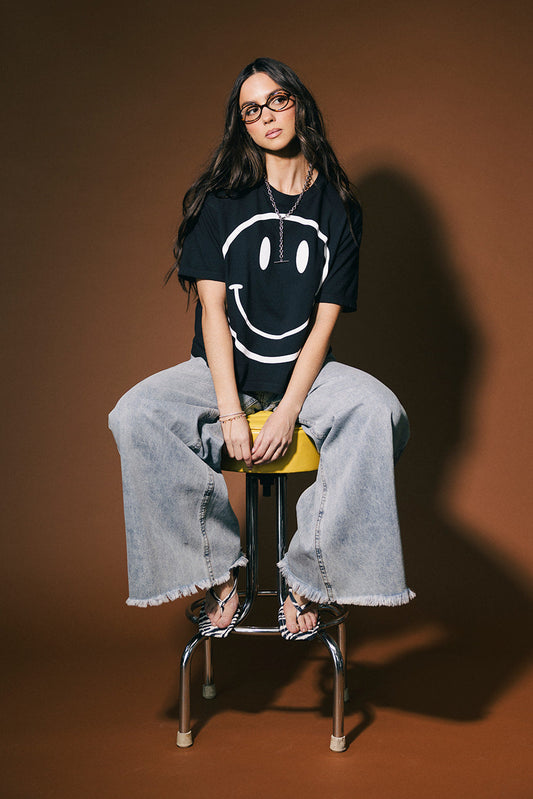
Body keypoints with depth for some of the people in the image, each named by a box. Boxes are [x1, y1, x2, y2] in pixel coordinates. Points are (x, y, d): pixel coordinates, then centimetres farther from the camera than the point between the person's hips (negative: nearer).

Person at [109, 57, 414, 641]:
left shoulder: (340, 210, 3)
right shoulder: (221, 201, 1)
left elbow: (324, 323, -3)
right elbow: (213, 309, -6)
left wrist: (288, 412, -17)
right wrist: (230, 413, -19)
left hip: (306, 372, 0)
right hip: (223, 370, 0)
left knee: (378, 413, -32)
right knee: (134, 416, -28)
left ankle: (309, 581, -23)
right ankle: (217, 572, -17)